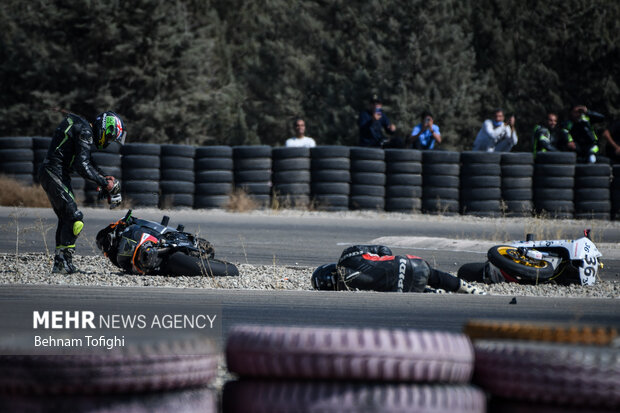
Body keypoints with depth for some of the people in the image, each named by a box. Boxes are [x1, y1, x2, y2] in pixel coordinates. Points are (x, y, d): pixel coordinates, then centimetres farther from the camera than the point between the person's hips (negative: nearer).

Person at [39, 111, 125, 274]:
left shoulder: (83, 128, 18)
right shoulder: (85, 132, -15)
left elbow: (87, 162, 27)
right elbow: (82, 165, -22)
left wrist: (105, 177, 15)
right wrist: (104, 183, -17)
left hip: (49, 173, 11)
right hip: (55, 174, -11)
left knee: (65, 218, 15)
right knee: (74, 218, -14)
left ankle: (59, 263, 19)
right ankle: (65, 262, -16)